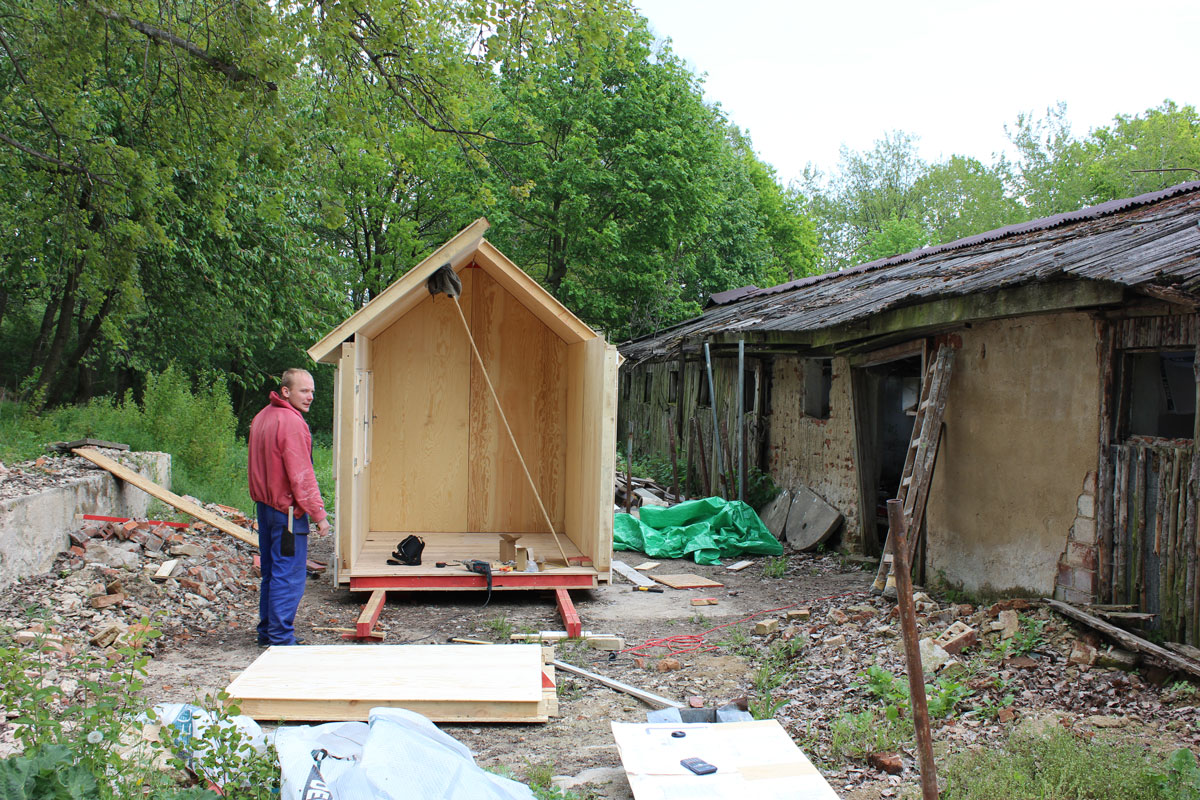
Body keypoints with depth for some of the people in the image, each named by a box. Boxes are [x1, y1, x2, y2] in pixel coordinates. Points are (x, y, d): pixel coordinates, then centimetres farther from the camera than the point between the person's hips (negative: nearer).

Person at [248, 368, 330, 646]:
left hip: (265, 505, 10)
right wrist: (319, 514, -15)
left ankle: (267, 631, 25)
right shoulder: (292, 423, -18)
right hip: (288, 510, -10)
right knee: (288, 576, -4)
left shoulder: (262, 417, 13)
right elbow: (301, 476, -20)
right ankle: (280, 638, -1)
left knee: (271, 572, 17)